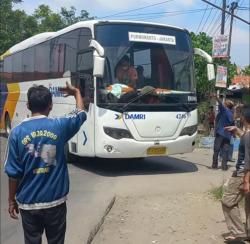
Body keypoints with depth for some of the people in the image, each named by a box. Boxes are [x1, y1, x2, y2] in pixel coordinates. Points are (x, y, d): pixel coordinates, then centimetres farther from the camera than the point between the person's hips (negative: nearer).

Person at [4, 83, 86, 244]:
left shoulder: (17, 132, -10)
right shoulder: (59, 126, -8)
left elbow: (13, 173, -7)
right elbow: (81, 113, 13)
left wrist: (12, 200, 7)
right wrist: (76, 92, 30)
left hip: (28, 202, 0)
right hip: (55, 201, 0)